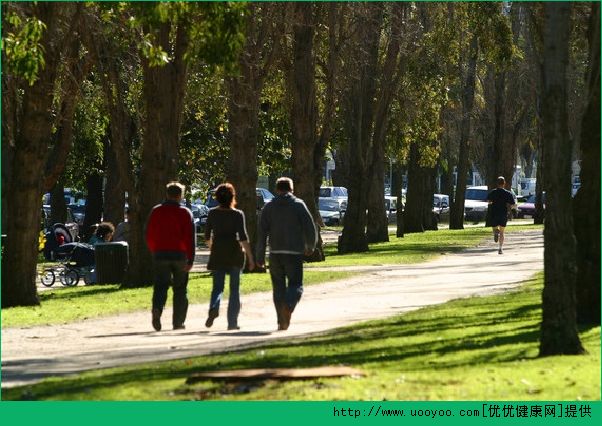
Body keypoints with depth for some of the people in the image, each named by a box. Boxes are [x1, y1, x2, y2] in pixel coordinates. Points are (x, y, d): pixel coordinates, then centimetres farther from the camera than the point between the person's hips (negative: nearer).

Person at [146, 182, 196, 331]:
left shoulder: (156, 211, 6)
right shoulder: (185, 213, -3)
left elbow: (149, 236, 9)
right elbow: (190, 238, -9)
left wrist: (154, 252, 21)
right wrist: (190, 260, -10)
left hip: (160, 254, 2)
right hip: (180, 255, -2)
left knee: (160, 286, 1)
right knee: (179, 289, 9)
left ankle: (157, 309, -28)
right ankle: (178, 322, 11)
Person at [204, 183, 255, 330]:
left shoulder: (212, 213, 2)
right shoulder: (237, 214, -7)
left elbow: (207, 236, 8)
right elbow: (243, 237, -13)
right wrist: (250, 257, -9)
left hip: (217, 253, 2)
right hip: (234, 252, -2)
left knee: (217, 286, 6)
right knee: (234, 288, 8)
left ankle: (213, 308, -25)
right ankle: (232, 322, 8)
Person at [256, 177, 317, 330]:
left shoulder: (268, 207, 7)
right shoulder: (298, 205, 1)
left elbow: (262, 233, 1)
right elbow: (310, 228, -3)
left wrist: (260, 256, 3)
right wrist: (310, 246, 14)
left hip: (275, 253, 2)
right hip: (294, 253, -2)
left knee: (278, 287, 11)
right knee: (295, 285, 2)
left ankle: (282, 322, 8)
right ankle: (288, 306, -29)